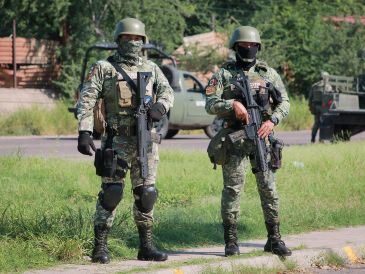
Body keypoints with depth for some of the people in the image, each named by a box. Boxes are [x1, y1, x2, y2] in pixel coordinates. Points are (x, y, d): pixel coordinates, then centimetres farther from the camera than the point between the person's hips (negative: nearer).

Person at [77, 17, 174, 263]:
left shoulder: (151, 68, 13)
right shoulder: (103, 68, 1)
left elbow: (167, 91, 4)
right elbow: (86, 101, -4)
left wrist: (161, 105, -20)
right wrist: (84, 132, -15)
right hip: (118, 140, -4)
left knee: (146, 194, 6)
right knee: (111, 192, -8)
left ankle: (146, 246, 14)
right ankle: (100, 247, -3)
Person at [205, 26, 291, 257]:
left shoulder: (268, 73, 11)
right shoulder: (224, 74, 5)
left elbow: (284, 102, 8)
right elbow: (210, 104, -3)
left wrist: (272, 120, -10)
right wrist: (232, 104, -20)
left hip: (262, 136, 2)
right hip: (234, 139, -2)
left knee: (269, 188, 2)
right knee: (233, 188, -3)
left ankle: (274, 239, 9)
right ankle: (231, 241, 1)